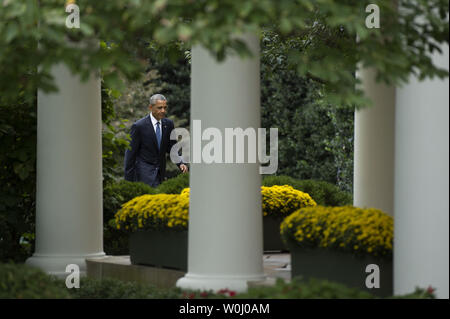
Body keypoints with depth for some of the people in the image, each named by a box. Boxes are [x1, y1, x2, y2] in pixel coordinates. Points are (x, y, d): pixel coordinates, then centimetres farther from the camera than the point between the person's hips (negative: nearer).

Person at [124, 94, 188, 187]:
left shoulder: (168, 124, 3)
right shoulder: (138, 126, -13)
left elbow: (171, 147, 14)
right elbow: (130, 153, -9)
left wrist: (180, 163, -5)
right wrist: (129, 181, -8)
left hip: (160, 172, 6)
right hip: (144, 172, -6)